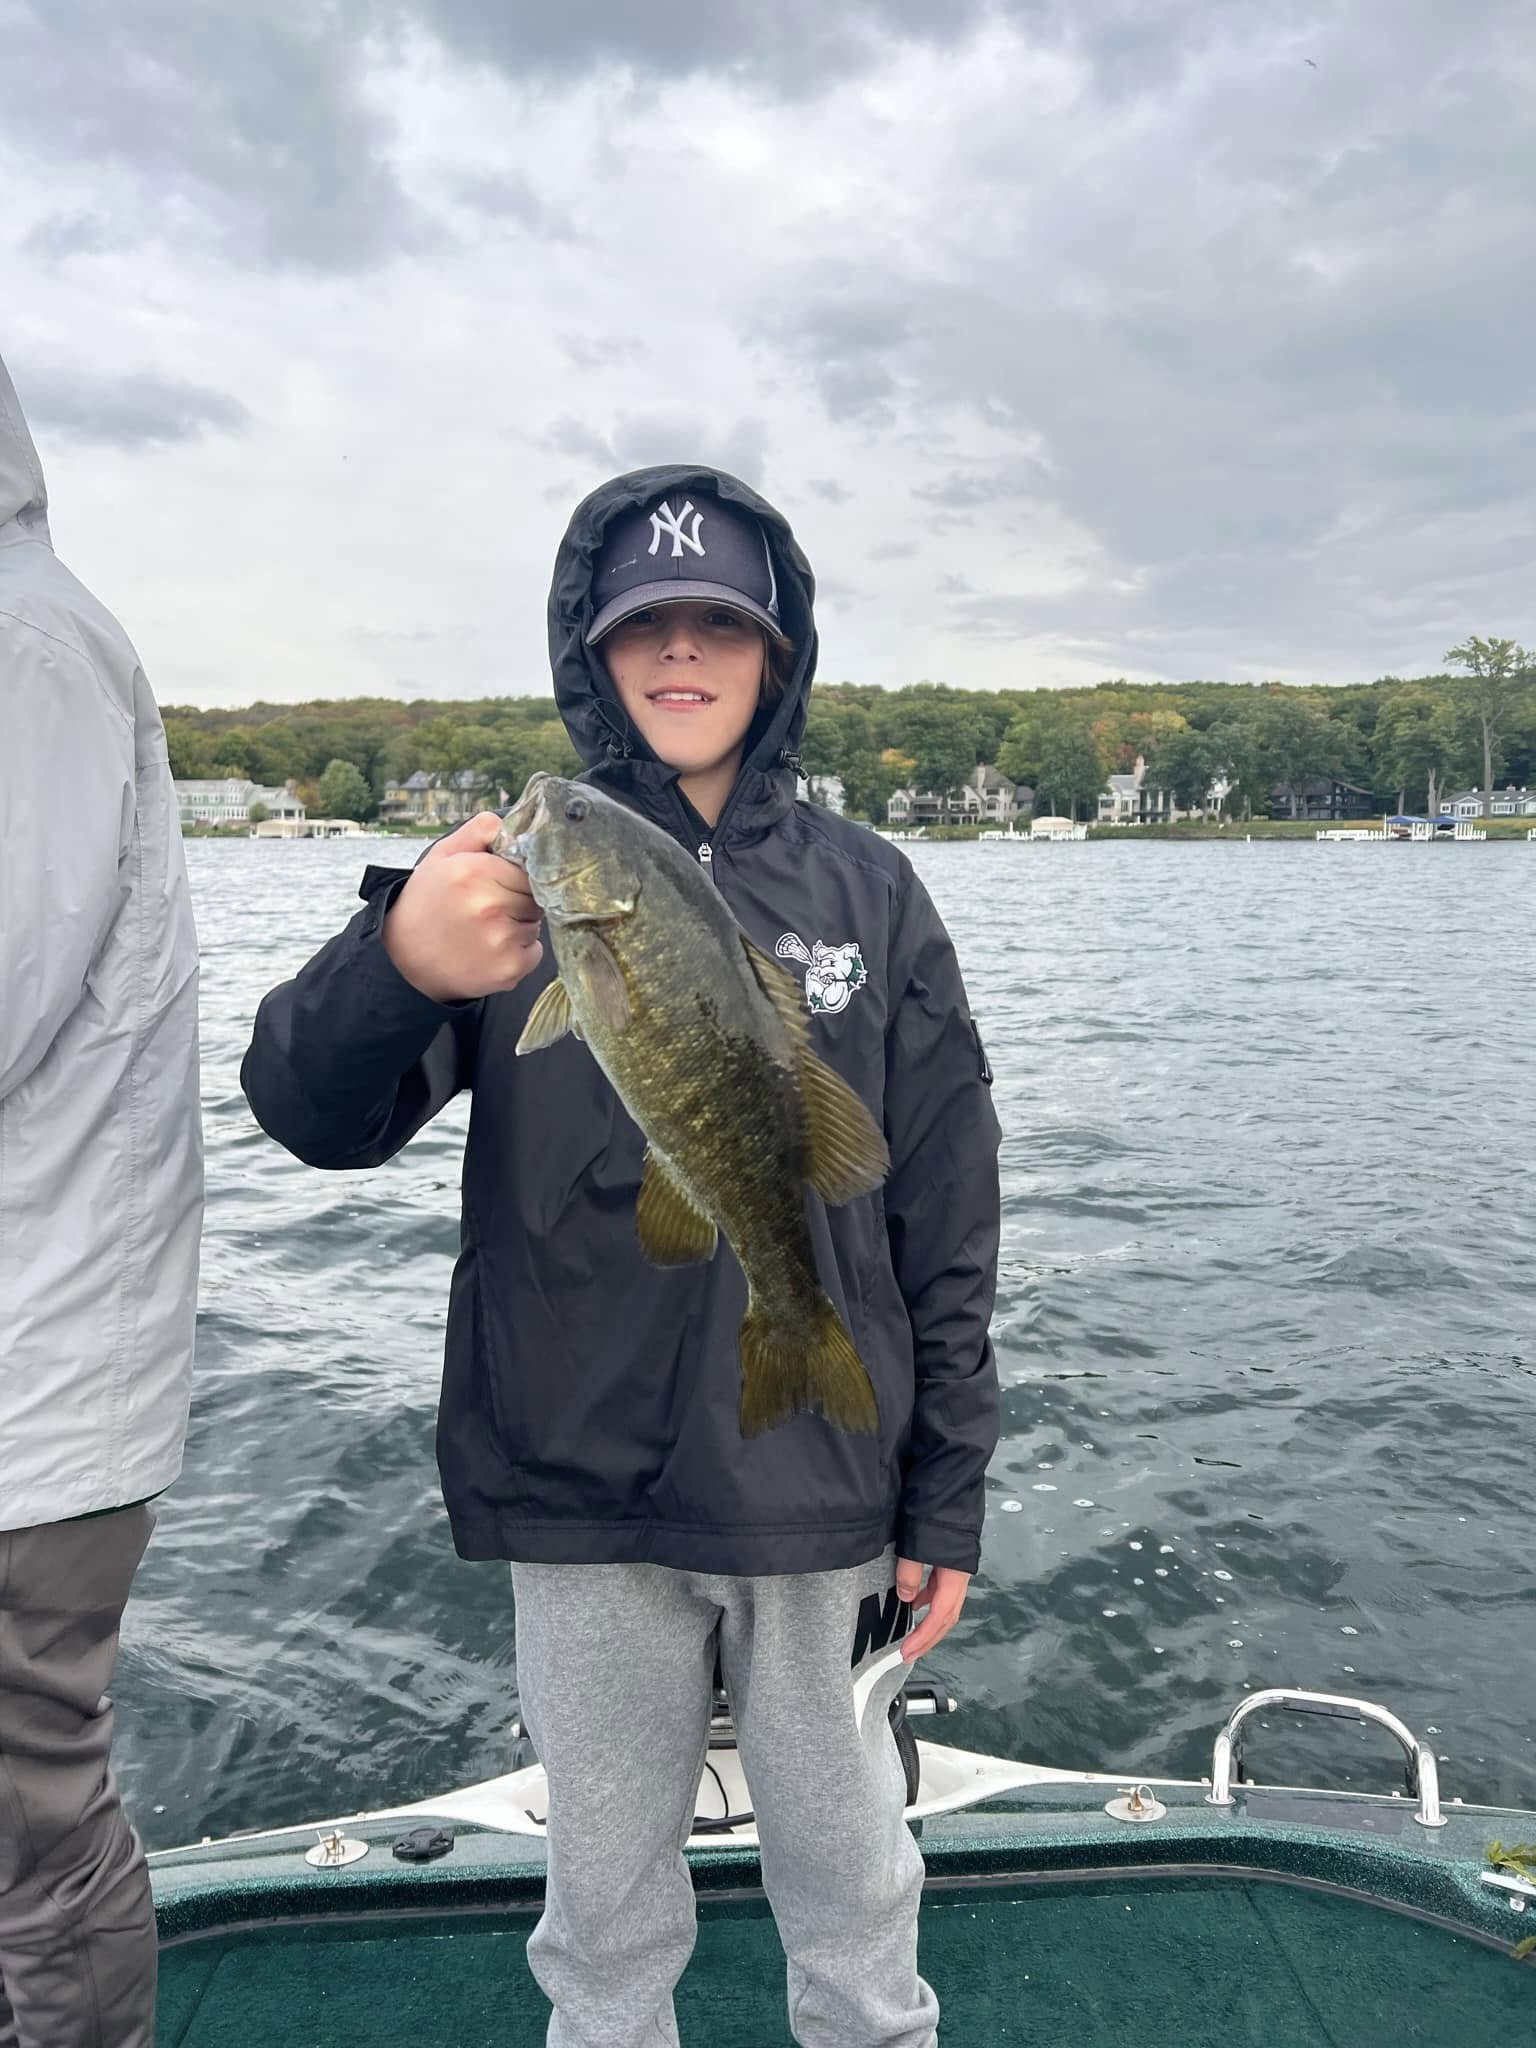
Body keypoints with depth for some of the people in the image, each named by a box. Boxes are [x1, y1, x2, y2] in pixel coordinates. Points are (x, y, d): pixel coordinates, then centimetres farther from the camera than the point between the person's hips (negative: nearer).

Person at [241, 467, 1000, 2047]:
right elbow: (309, 1115, -14)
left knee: (851, 1871, 17)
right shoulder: (520, 870, -2)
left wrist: (947, 1496, 2)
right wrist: (395, 967, -36)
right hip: (582, 1500, 0)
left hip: (818, 1495, 1)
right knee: (607, 1890, 18)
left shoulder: (865, 892, 1)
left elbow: (945, 1218, 3)